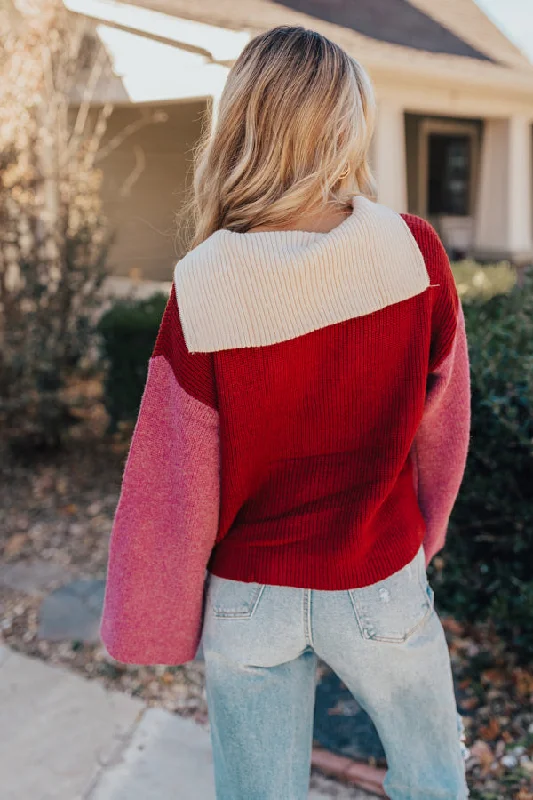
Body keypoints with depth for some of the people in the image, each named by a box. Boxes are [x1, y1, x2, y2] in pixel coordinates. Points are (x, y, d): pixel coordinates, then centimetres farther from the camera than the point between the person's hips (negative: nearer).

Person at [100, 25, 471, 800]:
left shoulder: (204, 288, -21)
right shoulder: (414, 252, -16)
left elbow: (173, 487, -13)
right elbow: (441, 424, -3)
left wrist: (154, 627, 3)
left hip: (249, 598, 0)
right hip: (382, 587, 1)